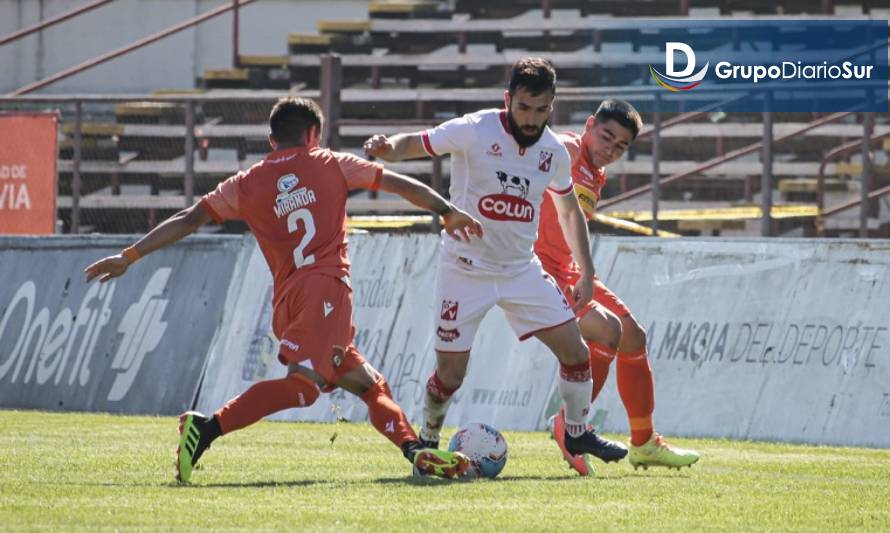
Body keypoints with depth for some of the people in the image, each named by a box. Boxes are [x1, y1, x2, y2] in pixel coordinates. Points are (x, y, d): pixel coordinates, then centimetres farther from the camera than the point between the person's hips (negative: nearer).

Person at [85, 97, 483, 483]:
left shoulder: (246, 185, 20)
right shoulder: (331, 164, 15)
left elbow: (187, 220, 16)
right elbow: (399, 184, 19)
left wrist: (129, 257, 20)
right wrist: (449, 212, 29)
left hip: (285, 299, 6)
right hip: (326, 285, -5)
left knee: (367, 384, 14)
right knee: (304, 383, -21)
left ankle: (413, 448, -2)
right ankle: (208, 428, -35)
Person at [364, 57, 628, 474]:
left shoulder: (555, 152, -1)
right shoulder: (474, 131, -16)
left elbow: (569, 211, 14)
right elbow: (416, 144, -13)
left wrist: (586, 273, 14)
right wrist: (386, 147, -37)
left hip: (522, 270, 4)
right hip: (466, 270, -4)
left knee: (575, 351, -1)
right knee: (450, 373, -3)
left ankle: (577, 433, 21)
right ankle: (427, 440, 24)